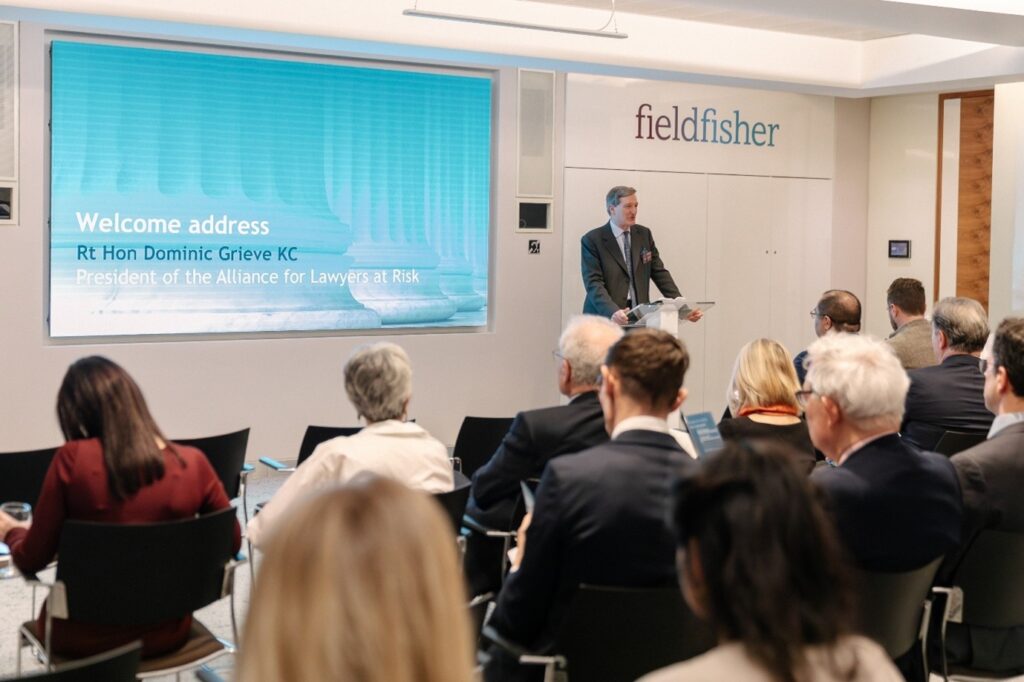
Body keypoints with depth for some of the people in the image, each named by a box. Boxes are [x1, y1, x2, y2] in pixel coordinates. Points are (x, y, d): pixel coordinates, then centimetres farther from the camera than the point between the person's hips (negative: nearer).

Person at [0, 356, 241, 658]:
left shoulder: (72, 459, -16)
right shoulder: (193, 463, -10)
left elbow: (32, 560, -8)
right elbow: (232, 542, 3)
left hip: (86, 636, -2)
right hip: (167, 632, 2)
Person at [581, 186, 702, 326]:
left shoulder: (644, 234, 12)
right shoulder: (592, 240, -4)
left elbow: (660, 273, 12)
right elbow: (593, 283, -13)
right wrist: (613, 312, -29)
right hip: (606, 318, -4)